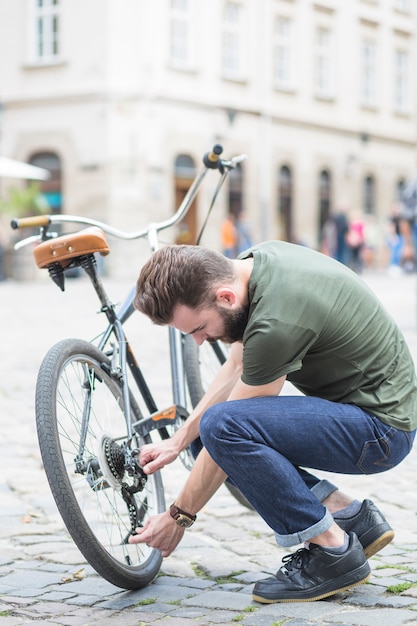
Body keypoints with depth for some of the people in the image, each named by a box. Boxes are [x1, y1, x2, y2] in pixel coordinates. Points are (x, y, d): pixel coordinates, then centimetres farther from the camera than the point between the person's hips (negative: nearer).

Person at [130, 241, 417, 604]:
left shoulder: (276, 322, -29)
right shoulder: (257, 261, -2)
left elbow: (229, 428, -19)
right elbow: (238, 367, 12)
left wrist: (178, 517, -6)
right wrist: (178, 440, 10)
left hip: (383, 426, -10)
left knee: (221, 426, -26)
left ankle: (335, 552, -12)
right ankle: (351, 516, 9)